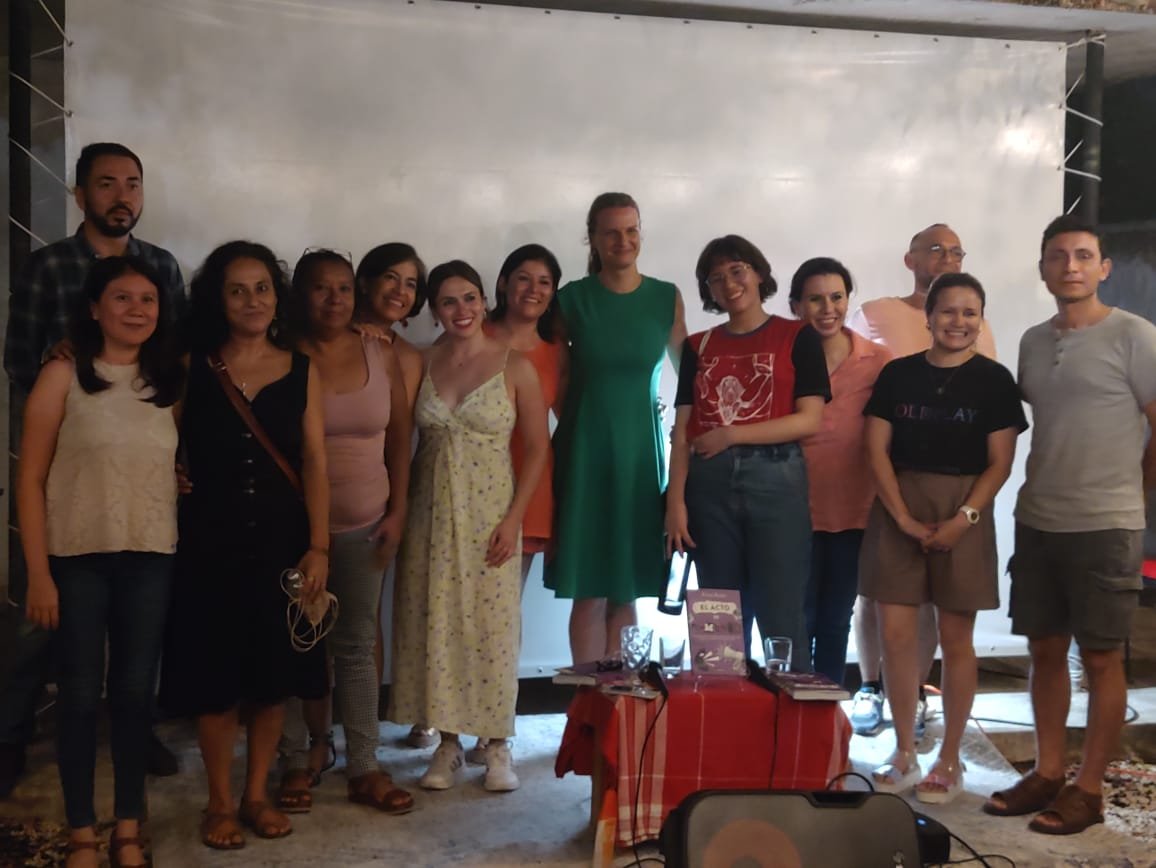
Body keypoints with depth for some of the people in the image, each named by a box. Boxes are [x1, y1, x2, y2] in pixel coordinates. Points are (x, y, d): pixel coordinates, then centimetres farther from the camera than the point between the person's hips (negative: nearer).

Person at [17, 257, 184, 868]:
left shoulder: (169, 382, 7)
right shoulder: (63, 375, -5)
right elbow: (31, 479, -6)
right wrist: (38, 574, -9)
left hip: (150, 560, 3)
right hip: (78, 559, -3)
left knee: (135, 692, 9)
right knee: (80, 695, 5)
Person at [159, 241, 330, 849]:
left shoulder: (301, 371, 2)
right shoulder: (192, 369, 0)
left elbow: (315, 463, 0)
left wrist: (318, 547, -6)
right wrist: (169, 536, -11)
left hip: (281, 544, 1)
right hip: (209, 545, -1)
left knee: (273, 674, 9)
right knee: (214, 676, 4)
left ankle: (257, 795, 25)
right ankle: (220, 802, 21)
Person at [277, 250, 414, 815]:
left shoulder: (381, 354, 2)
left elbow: (399, 437, 5)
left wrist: (397, 511, 1)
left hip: (364, 524, 2)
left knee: (356, 646, 8)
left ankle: (364, 769, 15)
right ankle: (302, 757, 22)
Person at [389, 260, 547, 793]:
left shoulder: (514, 367, -4)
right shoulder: (420, 364, 4)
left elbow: (537, 448, -3)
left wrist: (513, 519, -8)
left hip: (490, 513, -2)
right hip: (431, 513, 3)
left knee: (492, 627, 1)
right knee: (435, 625, 5)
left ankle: (498, 746, 16)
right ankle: (448, 743, 19)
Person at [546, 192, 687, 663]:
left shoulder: (667, 298, 3)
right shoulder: (572, 298, 0)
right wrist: (581, 418, 1)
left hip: (639, 448, 1)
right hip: (585, 448, -1)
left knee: (627, 590, 7)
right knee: (589, 592, -1)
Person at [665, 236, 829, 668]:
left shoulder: (798, 337, 4)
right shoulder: (697, 346, 13)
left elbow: (810, 420, -4)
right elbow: (682, 430, 7)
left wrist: (731, 435, -9)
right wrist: (676, 500, -4)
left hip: (776, 479, -3)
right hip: (709, 482, 3)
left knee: (781, 616, -2)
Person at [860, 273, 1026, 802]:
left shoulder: (994, 380, 1)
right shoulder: (898, 374, 5)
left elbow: (999, 463, -2)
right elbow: (877, 450, 2)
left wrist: (964, 518, -15)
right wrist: (903, 518, -9)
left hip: (963, 512, -1)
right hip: (898, 510, 2)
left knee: (955, 639, 4)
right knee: (896, 633, 0)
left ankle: (949, 760, 17)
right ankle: (903, 754, 15)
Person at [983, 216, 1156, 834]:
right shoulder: (1033, 342, 10)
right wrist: (1046, 492, 11)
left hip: (1106, 527, -6)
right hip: (1037, 522, 6)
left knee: (1101, 658, 3)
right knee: (1045, 650, 12)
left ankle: (1089, 788, 13)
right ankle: (1047, 773, 23)